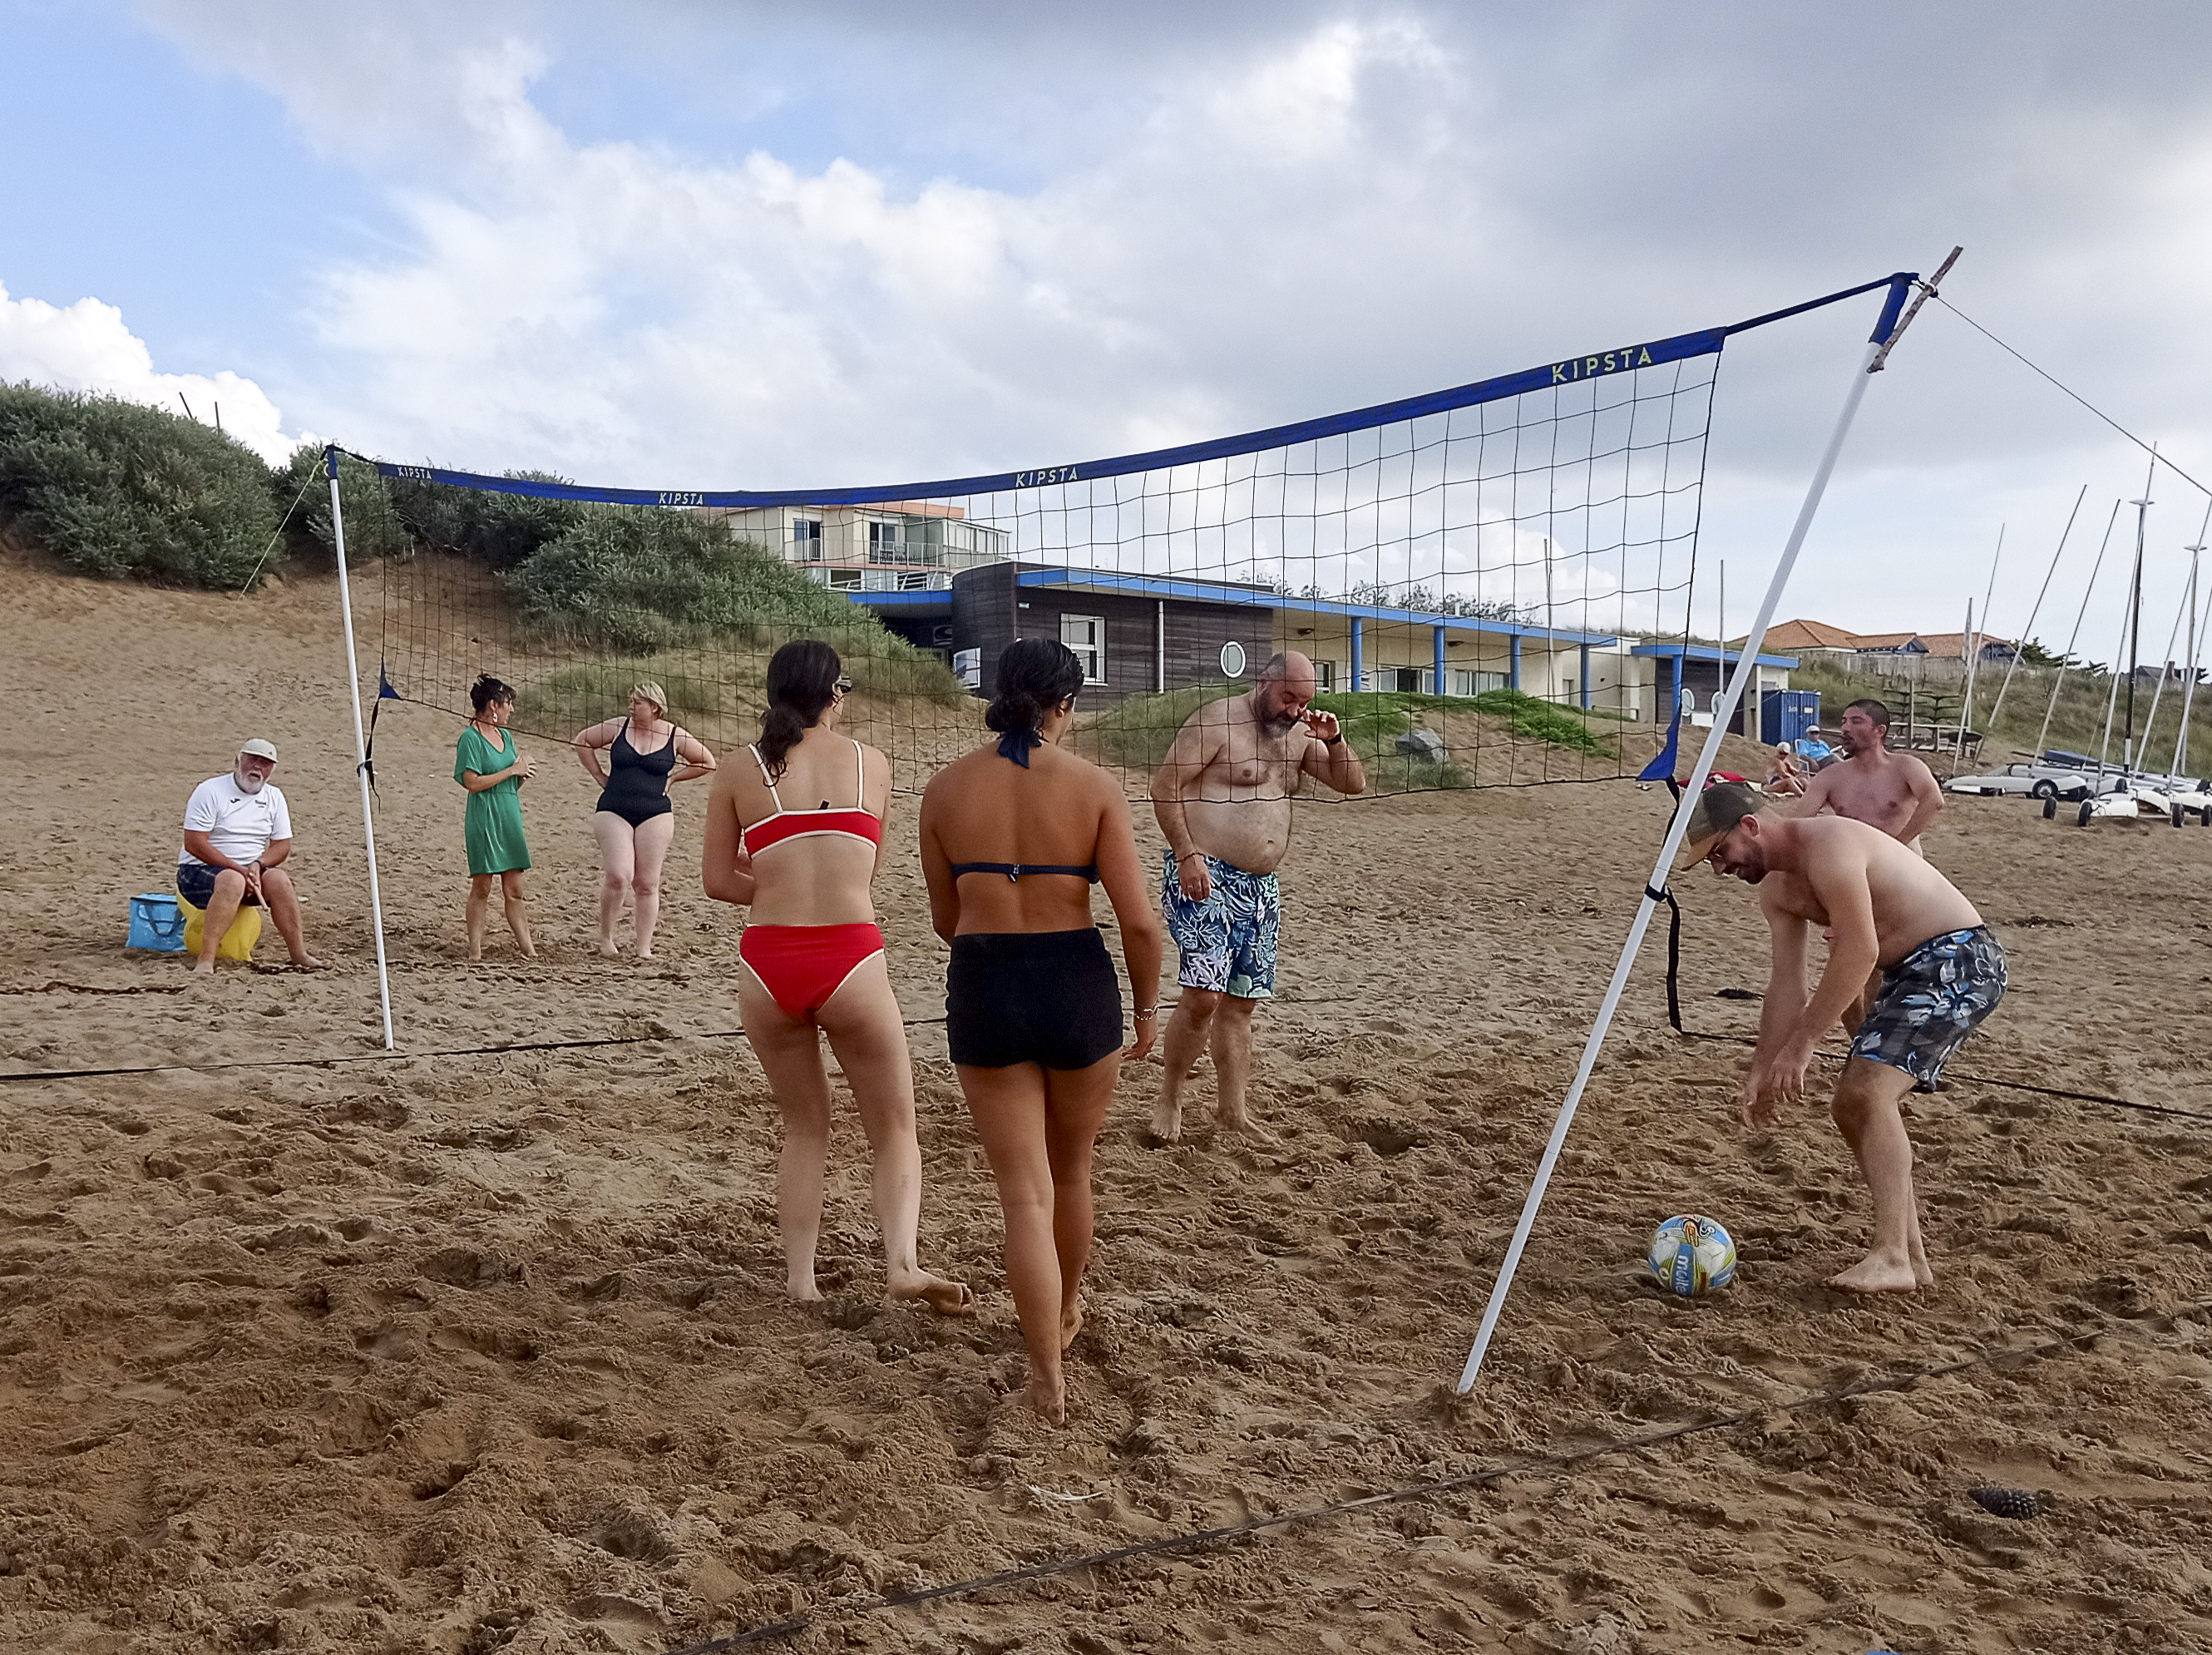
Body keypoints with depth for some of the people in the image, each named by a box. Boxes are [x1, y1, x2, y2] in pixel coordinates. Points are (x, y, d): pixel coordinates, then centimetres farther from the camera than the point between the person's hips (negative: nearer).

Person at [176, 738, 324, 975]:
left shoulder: (274, 797, 10)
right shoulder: (210, 791, -7)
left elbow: (282, 846, 8)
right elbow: (194, 844, -14)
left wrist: (258, 865, -14)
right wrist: (239, 869, -21)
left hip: (248, 872, 5)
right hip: (199, 870, -5)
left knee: (278, 878, -25)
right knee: (232, 881, -36)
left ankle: (299, 954, -20)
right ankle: (205, 960, -39)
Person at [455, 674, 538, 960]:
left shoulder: (506, 736, 15)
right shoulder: (470, 737, -7)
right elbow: (473, 782, -16)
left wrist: (523, 774, 0)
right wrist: (512, 770, -14)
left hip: (510, 818, 7)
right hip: (483, 820, -7)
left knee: (514, 891, 7)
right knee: (481, 888, -1)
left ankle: (528, 949, 9)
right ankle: (475, 952, 7)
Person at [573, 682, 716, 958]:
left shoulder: (676, 736, 0)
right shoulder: (619, 726, 3)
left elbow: (708, 763, 11)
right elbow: (582, 741, 16)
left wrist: (671, 777, 6)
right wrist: (600, 777, 10)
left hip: (655, 816, 0)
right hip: (613, 813, 0)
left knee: (647, 884, 3)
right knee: (619, 876, -15)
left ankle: (644, 947, 12)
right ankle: (605, 936, 6)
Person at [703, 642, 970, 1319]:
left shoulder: (739, 773, 5)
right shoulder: (871, 763, 6)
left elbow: (719, 880, 7)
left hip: (767, 966, 2)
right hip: (851, 962, -2)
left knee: (804, 1127, 22)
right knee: (895, 1128, 12)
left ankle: (800, 1276, 18)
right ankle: (901, 1260, -8)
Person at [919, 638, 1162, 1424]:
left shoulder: (945, 788, -1)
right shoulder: (1095, 786, -7)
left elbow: (946, 919, 9)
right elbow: (1139, 922, -10)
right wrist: (1147, 1006, 6)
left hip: (982, 988, 0)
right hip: (1078, 985, 0)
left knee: (1025, 1191, 9)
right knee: (1071, 1169, 24)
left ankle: (1048, 1377, 10)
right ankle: (1066, 1312, 47)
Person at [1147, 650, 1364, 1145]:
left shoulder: (1298, 735, 14)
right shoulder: (1217, 721, -9)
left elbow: (1354, 784, 15)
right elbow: (1165, 787, -13)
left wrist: (1335, 740, -4)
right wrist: (1187, 854, -21)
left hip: (1261, 889, 8)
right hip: (1207, 879, -7)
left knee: (1240, 1003, 12)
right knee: (1203, 997, -16)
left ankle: (1232, 1108, 23)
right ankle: (1169, 1100, 1)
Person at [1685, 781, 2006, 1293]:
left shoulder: (1826, 845, -23)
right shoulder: (1777, 889, 8)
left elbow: (1859, 952, -29)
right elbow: (1787, 981, 6)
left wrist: (1800, 1044, -28)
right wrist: (1762, 1070, 1)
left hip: (1959, 962, -10)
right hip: (1909, 973, 11)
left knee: (1869, 1091, -25)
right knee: (1851, 1109, 9)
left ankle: (1891, 1258, -25)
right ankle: (1911, 1258, 17)